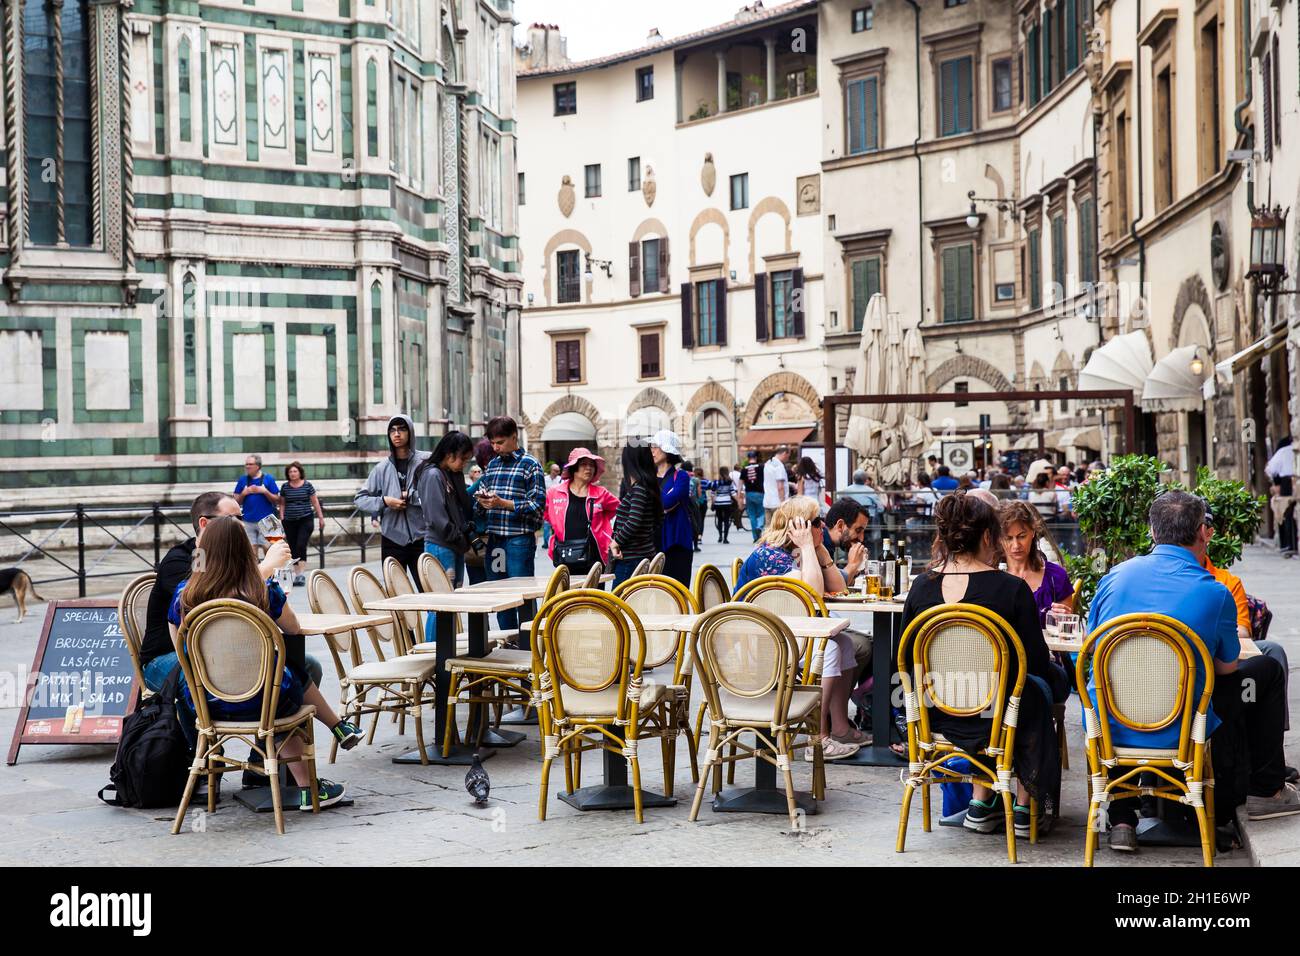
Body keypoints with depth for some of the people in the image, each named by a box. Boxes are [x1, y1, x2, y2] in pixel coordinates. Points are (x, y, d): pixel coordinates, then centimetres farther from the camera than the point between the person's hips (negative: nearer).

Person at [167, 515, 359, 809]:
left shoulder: (184, 593, -6)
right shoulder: (264, 591, -12)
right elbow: (293, 629, 5)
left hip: (204, 704, 3)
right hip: (259, 702, -3)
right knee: (299, 671, 30)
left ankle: (307, 787, 35)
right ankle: (340, 727, 46)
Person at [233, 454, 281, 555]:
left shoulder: (268, 479, 1)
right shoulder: (242, 480, 8)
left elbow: (277, 501, 1)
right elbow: (237, 502, 10)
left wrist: (265, 491, -13)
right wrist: (244, 493, -8)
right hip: (248, 522, 3)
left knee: (268, 548, -5)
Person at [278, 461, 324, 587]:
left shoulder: (307, 485, 0)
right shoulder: (285, 487, 6)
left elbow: (315, 502, 5)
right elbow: (282, 504, 13)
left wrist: (321, 517, 5)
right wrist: (281, 519, 6)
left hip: (305, 520, -3)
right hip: (290, 522, 3)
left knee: (301, 545, -15)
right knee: (293, 548, 5)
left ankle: (302, 574, -14)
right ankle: (297, 574, 12)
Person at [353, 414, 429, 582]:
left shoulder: (425, 461, -1)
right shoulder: (382, 468, 7)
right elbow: (359, 499, 8)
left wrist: (411, 496, -10)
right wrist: (383, 501, -6)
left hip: (421, 538, -2)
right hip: (392, 539, 2)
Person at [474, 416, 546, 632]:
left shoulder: (530, 465, -3)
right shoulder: (492, 465, 16)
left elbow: (537, 505, -10)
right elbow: (478, 508, 21)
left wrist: (502, 503, -18)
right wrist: (482, 502, -3)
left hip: (519, 540, -6)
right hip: (494, 539, 6)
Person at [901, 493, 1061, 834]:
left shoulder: (922, 585, -5)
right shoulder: (1011, 589, -16)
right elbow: (1037, 662, -10)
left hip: (934, 716, 4)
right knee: (1038, 691, 29)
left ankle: (981, 803, 34)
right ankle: (1025, 809, 38)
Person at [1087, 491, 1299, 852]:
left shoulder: (1115, 576, 0)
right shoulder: (1214, 593, -11)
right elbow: (1227, 667, 6)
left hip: (1108, 727, 3)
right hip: (1177, 734, -3)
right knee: (1266, 670, 18)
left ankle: (1121, 820, 26)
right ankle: (1266, 791, 30)